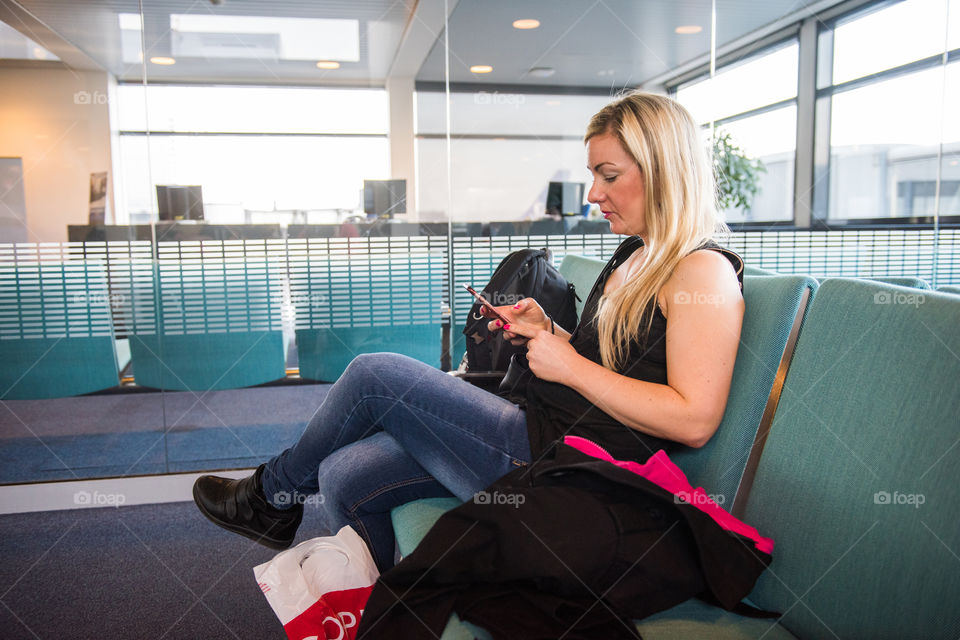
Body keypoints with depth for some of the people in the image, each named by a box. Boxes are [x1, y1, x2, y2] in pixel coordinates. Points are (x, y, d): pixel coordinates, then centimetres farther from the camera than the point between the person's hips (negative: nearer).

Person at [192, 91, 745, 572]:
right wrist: (550, 333, 6)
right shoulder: (633, 255, 18)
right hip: (542, 433, 9)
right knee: (345, 477, 2)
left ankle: (274, 492, 19)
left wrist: (569, 364, -16)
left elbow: (693, 421, -21)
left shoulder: (704, 271, -11)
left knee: (375, 374, -9)